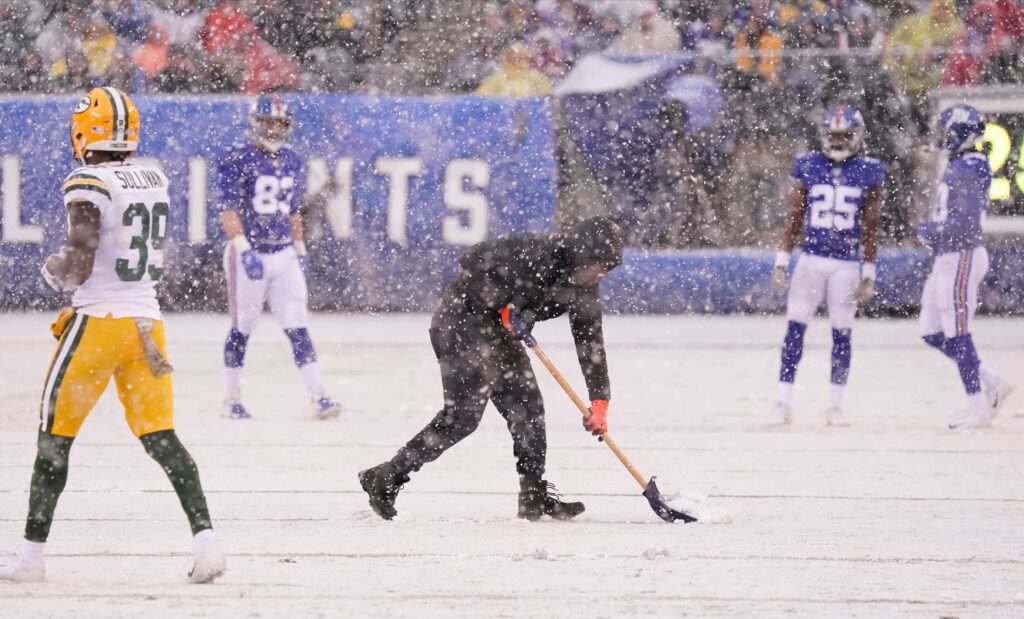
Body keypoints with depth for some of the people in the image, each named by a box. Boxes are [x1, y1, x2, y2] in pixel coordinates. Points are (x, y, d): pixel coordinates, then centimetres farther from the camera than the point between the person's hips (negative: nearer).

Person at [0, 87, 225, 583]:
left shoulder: (88, 185, -14)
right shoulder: (154, 180, 9)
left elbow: (80, 266, -18)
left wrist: (53, 270, 3)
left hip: (97, 322, -6)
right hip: (146, 321, 6)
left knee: (55, 434, 4)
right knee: (161, 436, 6)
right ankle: (205, 540, -7)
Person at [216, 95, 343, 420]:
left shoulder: (291, 162, 12)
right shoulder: (236, 161, -7)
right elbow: (228, 211, -14)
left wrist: (300, 252, 19)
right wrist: (244, 251, -24)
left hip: (284, 255, 5)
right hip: (249, 253, -4)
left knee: (298, 326, -3)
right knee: (242, 329, 3)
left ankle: (318, 396, -7)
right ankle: (233, 399, 14)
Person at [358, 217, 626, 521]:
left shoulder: (585, 286, 2)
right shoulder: (535, 253, -23)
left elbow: (590, 342, 8)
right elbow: (473, 261, -23)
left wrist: (599, 399, 3)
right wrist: (504, 307, -22)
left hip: (500, 331, 9)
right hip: (463, 321, -9)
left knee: (528, 408, 5)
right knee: (464, 413, -16)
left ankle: (536, 497, 13)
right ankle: (386, 478, -13)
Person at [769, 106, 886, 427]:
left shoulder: (868, 173, 0)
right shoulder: (809, 168, 3)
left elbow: (870, 229, 1)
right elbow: (795, 218, 6)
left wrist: (868, 276, -2)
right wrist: (781, 263, 1)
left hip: (847, 264, -1)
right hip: (811, 259, 1)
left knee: (841, 334, 4)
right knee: (795, 329, -3)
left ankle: (835, 405, 14)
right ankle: (784, 403, 0)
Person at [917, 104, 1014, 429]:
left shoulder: (967, 171, -18)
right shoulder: (957, 168, 14)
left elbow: (966, 223, -25)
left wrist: (930, 231, -13)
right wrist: (932, 228, 9)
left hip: (961, 258, -10)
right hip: (947, 258, 10)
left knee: (957, 337, -5)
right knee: (932, 333, 12)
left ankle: (978, 408, 2)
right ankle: (991, 383, 16)